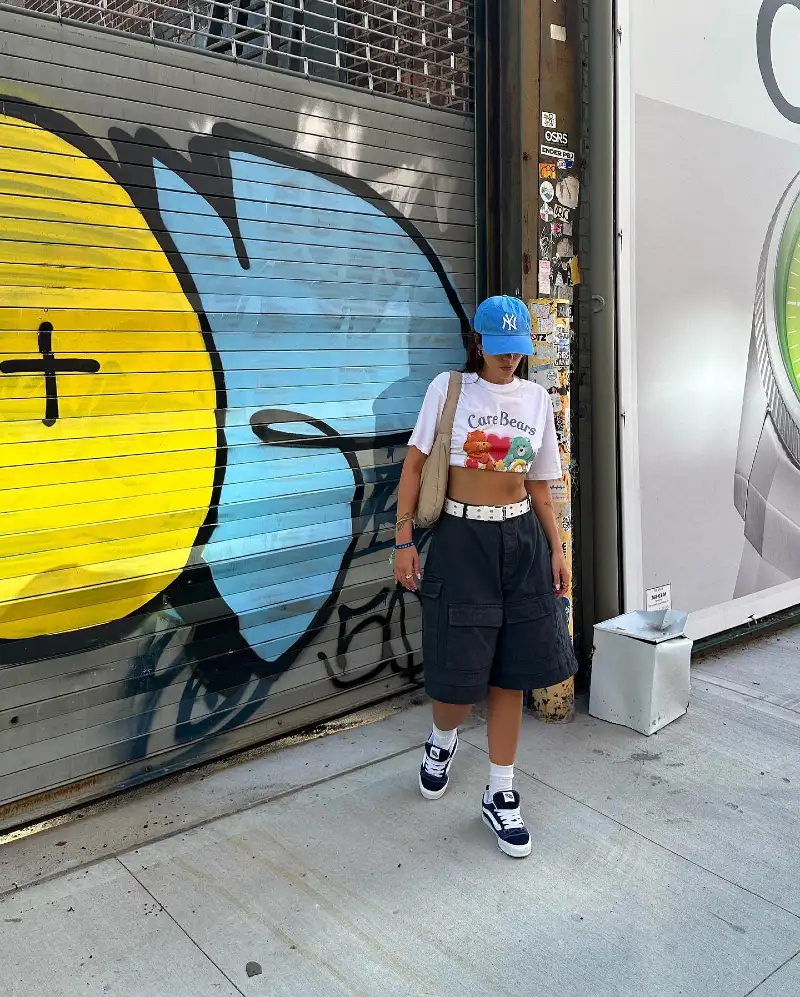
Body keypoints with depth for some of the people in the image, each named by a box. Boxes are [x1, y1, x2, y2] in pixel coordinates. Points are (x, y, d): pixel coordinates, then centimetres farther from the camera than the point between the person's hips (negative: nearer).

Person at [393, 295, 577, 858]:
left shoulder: (536, 398, 7)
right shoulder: (448, 389, -3)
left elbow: (540, 484, 12)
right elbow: (415, 465, -2)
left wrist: (557, 550, 9)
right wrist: (404, 541, -7)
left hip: (522, 540, 3)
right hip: (462, 538, -3)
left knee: (510, 672, 7)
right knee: (460, 673, 2)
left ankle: (501, 794, 22)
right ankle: (442, 742, 37)